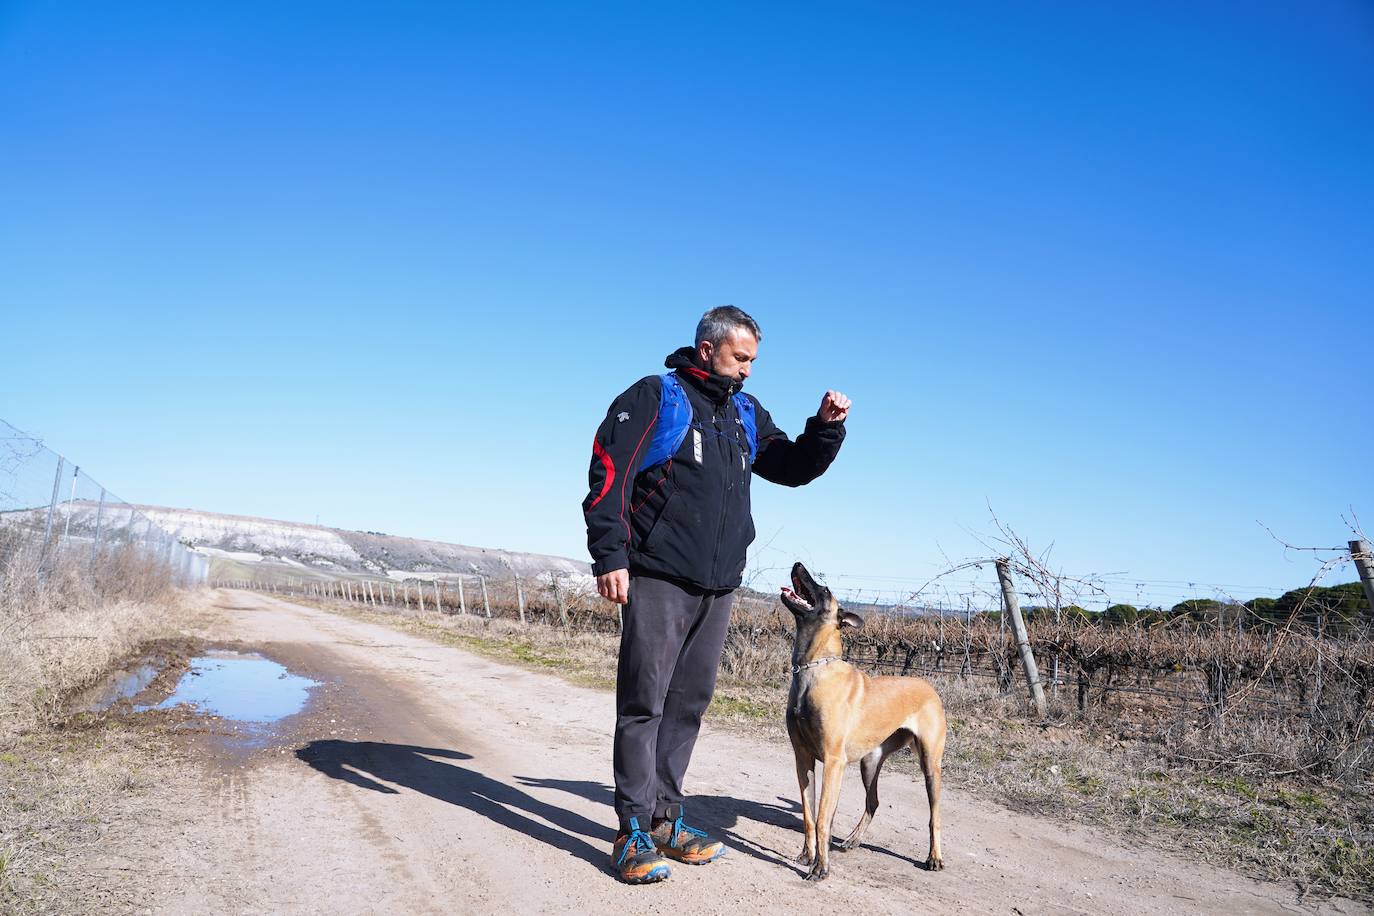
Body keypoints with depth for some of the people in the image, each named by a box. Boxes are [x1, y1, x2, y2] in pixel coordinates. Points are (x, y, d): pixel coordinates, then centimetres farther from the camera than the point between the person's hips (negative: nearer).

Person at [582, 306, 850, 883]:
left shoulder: (747, 415, 17)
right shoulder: (655, 397, -2)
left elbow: (793, 469, 22)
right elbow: (609, 474, -9)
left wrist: (826, 427, 4)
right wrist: (610, 556, -16)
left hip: (718, 586, 6)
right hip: (659, 578, -6)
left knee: (690, 702, 9)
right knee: (645, 700, -5)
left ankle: (665, 817, 19)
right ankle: (634, 830, 0)